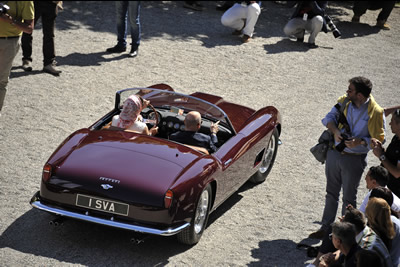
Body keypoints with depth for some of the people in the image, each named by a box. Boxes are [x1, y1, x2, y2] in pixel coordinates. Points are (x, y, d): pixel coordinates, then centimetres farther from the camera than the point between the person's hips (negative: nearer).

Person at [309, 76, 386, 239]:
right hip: (334, 153, 4)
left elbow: (379, 139, -9)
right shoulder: (344, 101, -4)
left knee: (349, 198, 9)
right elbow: (329, 117, 3)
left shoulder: (376, 113, -16)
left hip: (354, 160, -4)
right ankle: (326, 227, 30)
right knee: (331, 193, 17)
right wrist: (335, 131, -16)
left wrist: (360, 142, -24)